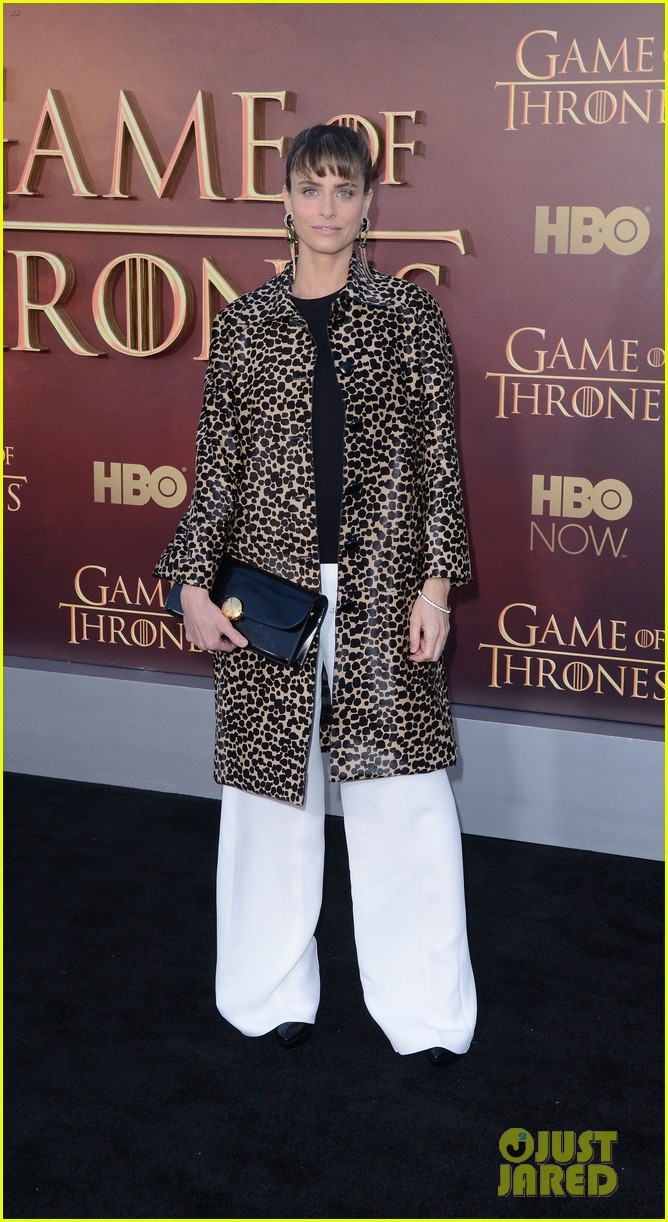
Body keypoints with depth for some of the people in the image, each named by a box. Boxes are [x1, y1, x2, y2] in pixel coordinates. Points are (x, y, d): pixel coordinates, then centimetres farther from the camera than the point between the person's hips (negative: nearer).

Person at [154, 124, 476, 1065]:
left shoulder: (410, 316, 4)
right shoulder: (244, 324, 6)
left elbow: (440, 457, 2)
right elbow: (216, 466, 7)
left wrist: (436, 581, -4)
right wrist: (194, 581, 0)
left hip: (383, 583, -1)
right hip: (271, 581, 1)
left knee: (404, 794, 1)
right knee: (272, 785, 9)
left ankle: (425, 1007, 15)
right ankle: (276, 995, 25)